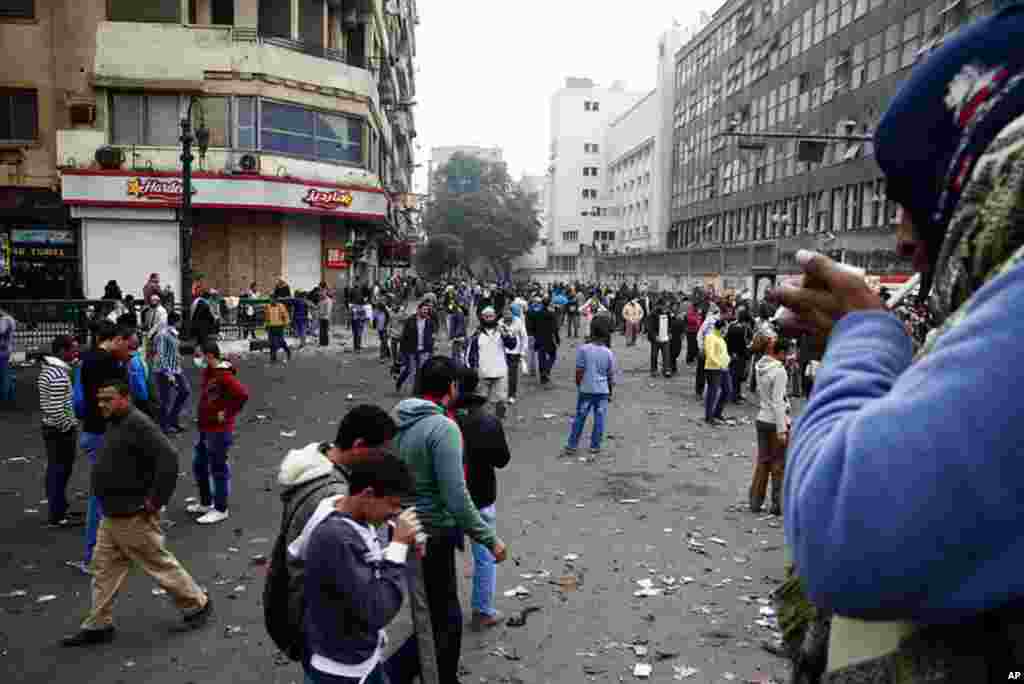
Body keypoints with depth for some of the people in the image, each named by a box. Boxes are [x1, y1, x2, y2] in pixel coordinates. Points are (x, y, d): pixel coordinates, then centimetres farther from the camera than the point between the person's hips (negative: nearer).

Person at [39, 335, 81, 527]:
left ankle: (59, 510, 29)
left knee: (55, 471, 18)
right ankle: (58, 517, 10)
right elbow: (58, 411, -26)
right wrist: (69, 428, -15)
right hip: (61, 431, -10)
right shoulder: (59, 376, -23)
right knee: (60, 472, 0)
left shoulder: (47, 369, 9)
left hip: (50, 427, 10)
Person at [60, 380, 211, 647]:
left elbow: (168, 458, -31)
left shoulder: (137, 425, -22)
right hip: (112, 515, 10)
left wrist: (155, 500, -25)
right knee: (105, 568, 14)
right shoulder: (115, 425, 10)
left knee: (159, 564, 3)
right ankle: (98, 625, 27)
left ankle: (197, 604, 20)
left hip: (133, 516, -9)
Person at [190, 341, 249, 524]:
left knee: (218, 469, 1)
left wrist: (228, 413, -22)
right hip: (205, 428, 10)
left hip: (219, 431, -10)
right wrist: (202, 414, 14)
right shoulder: (208, 372, 8)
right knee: (199, 465, 19)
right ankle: (205, 503, 35)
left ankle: (220, 510, 13)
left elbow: (242, 394, -33)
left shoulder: (224, 376, -22)